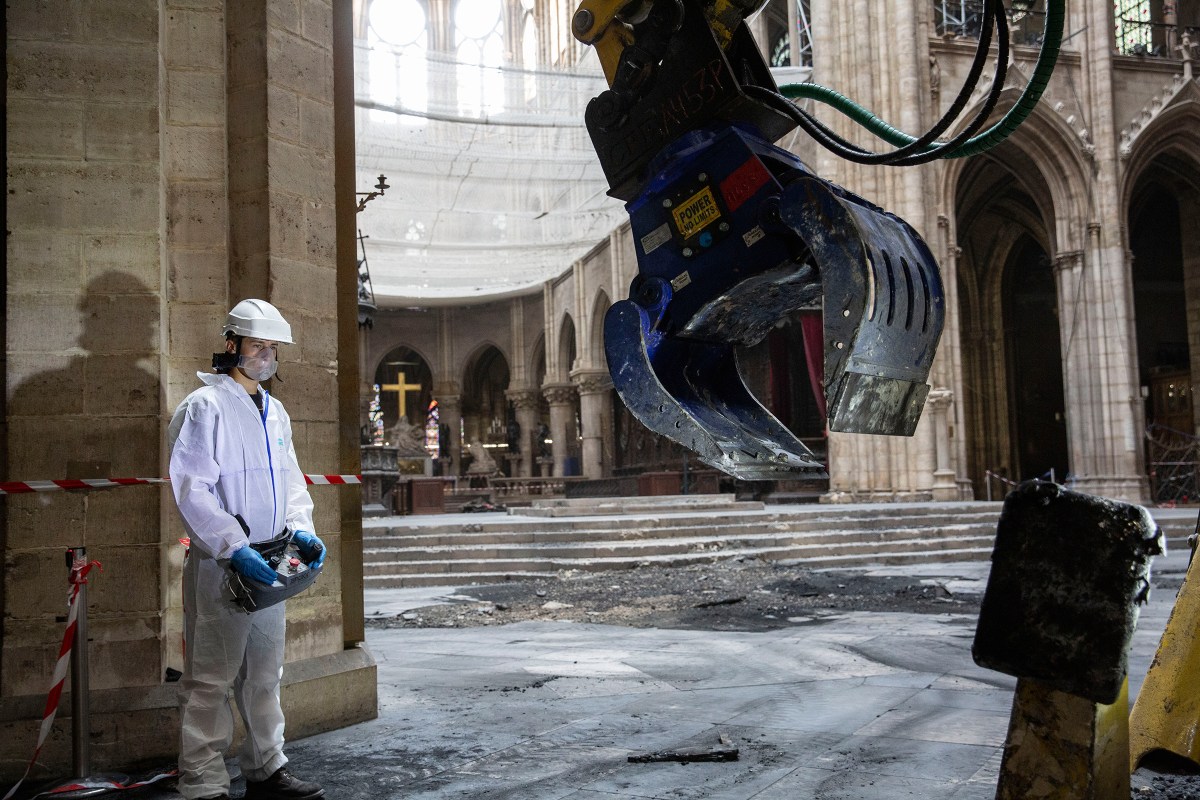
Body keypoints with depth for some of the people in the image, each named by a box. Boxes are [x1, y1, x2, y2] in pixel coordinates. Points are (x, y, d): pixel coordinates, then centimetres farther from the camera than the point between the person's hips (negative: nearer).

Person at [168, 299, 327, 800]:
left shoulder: (275, 413, 15)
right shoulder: (204, 407, -10)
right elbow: (192, 491, -16)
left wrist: (300, 530, 0)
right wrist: (235, 549, -23)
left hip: (266, 563, 8)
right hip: (218, 565, -8)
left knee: (264, 674, 17)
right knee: (211, 679, -2)